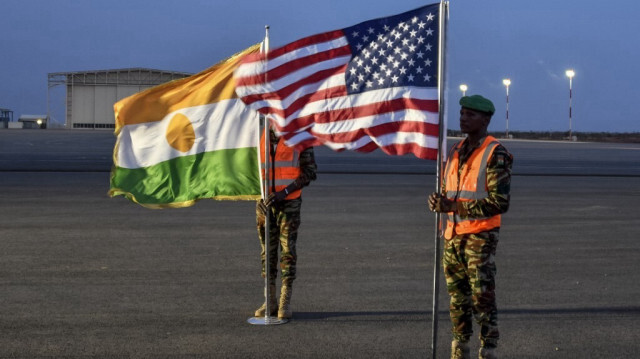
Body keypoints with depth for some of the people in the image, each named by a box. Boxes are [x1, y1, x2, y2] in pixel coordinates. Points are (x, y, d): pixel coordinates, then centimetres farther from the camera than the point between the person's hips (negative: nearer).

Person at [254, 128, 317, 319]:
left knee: (288, 250, -4)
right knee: (268, 251, 5)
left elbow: (310, 172, -6)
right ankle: (270, 301, 11)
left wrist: (284, 192, -16)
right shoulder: (258, 138, 3)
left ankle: (285, 302, 0)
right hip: (265, 202, 3)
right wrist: (260, 197, -8)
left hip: (290, 202, -3)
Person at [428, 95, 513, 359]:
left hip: (480, 237, -7)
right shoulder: (455, 152, 13)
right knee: (457, 298, 12)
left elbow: (500, 202, -16)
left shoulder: (496, 155, -10)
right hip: (452, 236, 7)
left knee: (483, 299, -5)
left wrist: (454, 206, -19)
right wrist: (438, 202, -3)